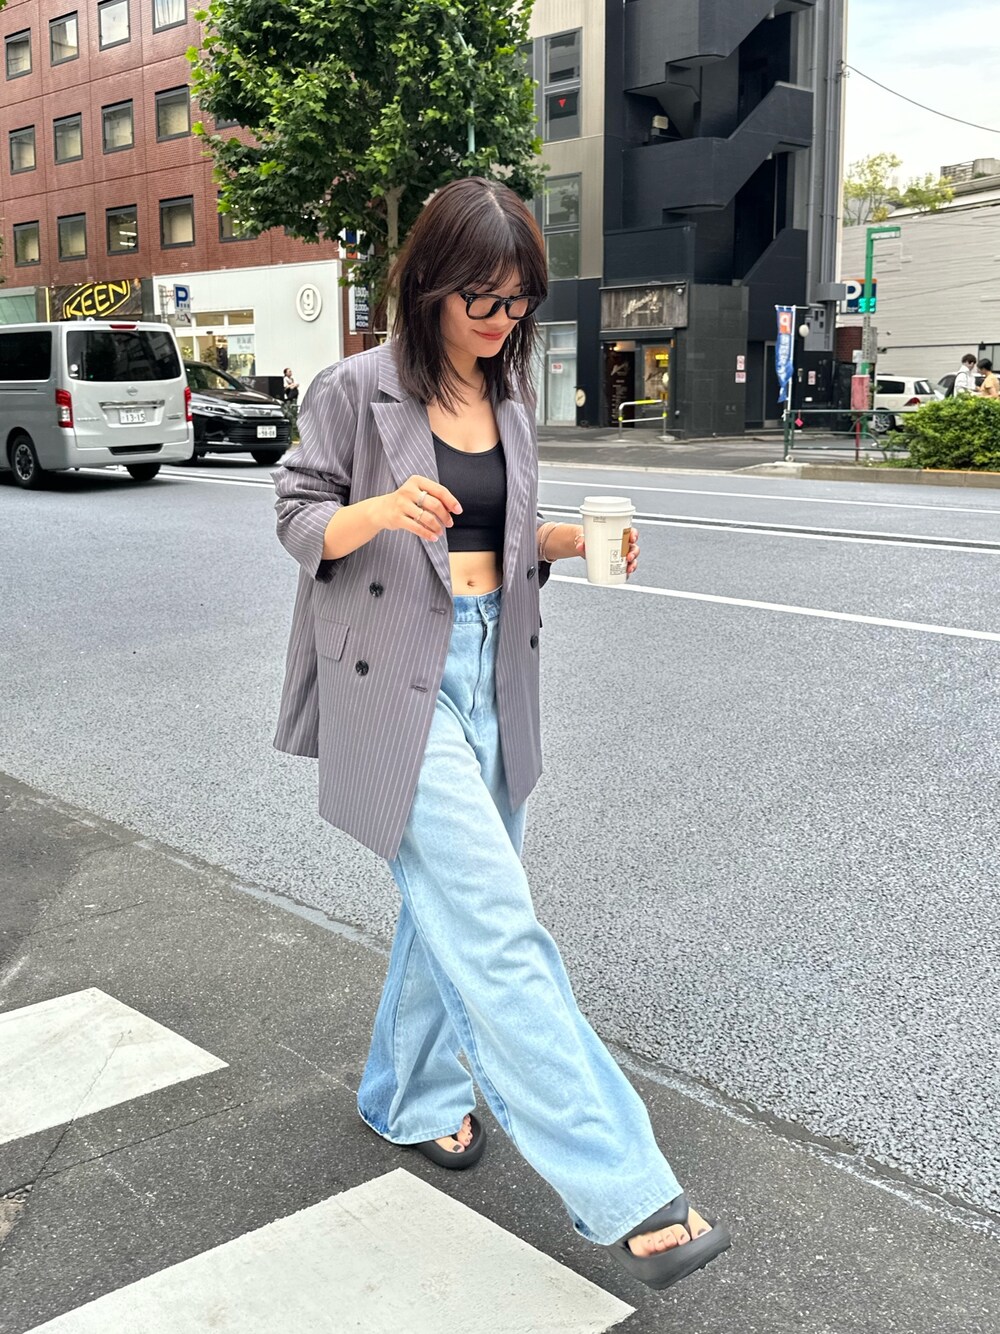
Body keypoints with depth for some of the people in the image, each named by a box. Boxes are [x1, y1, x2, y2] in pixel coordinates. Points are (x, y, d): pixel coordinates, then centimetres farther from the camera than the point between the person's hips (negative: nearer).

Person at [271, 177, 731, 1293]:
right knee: (497, 927, -12)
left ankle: (410, 1098, 38)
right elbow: (298, 519, -3)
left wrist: (570, 540, -2)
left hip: (489, 671, 7)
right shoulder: (357, 390, -7)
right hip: (398, 678, -7)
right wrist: (382, 510, -24)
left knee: (452, 907, 16)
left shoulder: (508, 397, 11)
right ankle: (623, 1194, -9)